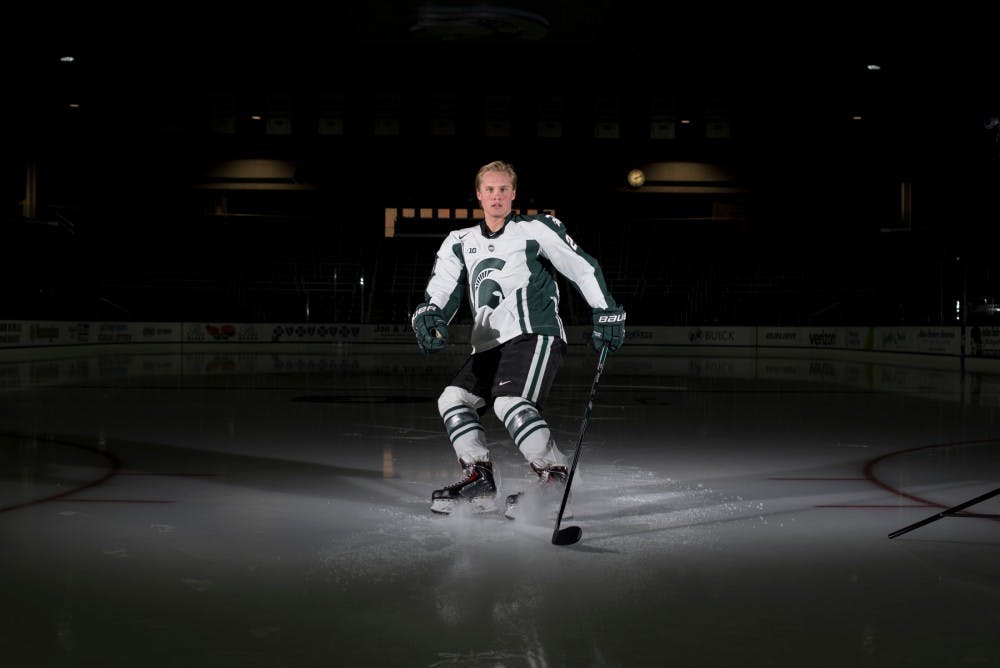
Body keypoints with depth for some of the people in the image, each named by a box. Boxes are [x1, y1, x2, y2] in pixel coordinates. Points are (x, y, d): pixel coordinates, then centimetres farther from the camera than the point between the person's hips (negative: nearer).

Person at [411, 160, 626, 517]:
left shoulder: (536, 229, 3)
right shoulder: (460, 242, 17)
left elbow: (584, 269, 4)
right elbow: (441, 290, 9)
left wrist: (606, 314, 1)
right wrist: (429, 316, -13)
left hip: (535, 336, -7)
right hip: (488, 347, 7)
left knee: (509, 402, -26)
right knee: (453, 398, -3)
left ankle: (554, 476, -19)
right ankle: (479, 477, 2)